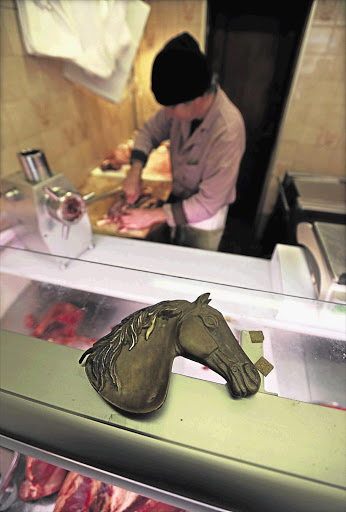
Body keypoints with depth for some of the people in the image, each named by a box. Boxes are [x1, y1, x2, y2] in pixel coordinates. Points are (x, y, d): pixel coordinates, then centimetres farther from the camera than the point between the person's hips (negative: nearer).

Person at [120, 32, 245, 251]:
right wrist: (135, 172, -16)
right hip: (178, 199, 5)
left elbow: (208, 204, -31)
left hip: (205, 218, -5)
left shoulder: (228, 131, -35)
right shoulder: (182, 105, -16)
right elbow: (150, 130, 1)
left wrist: (155, 215, -28)